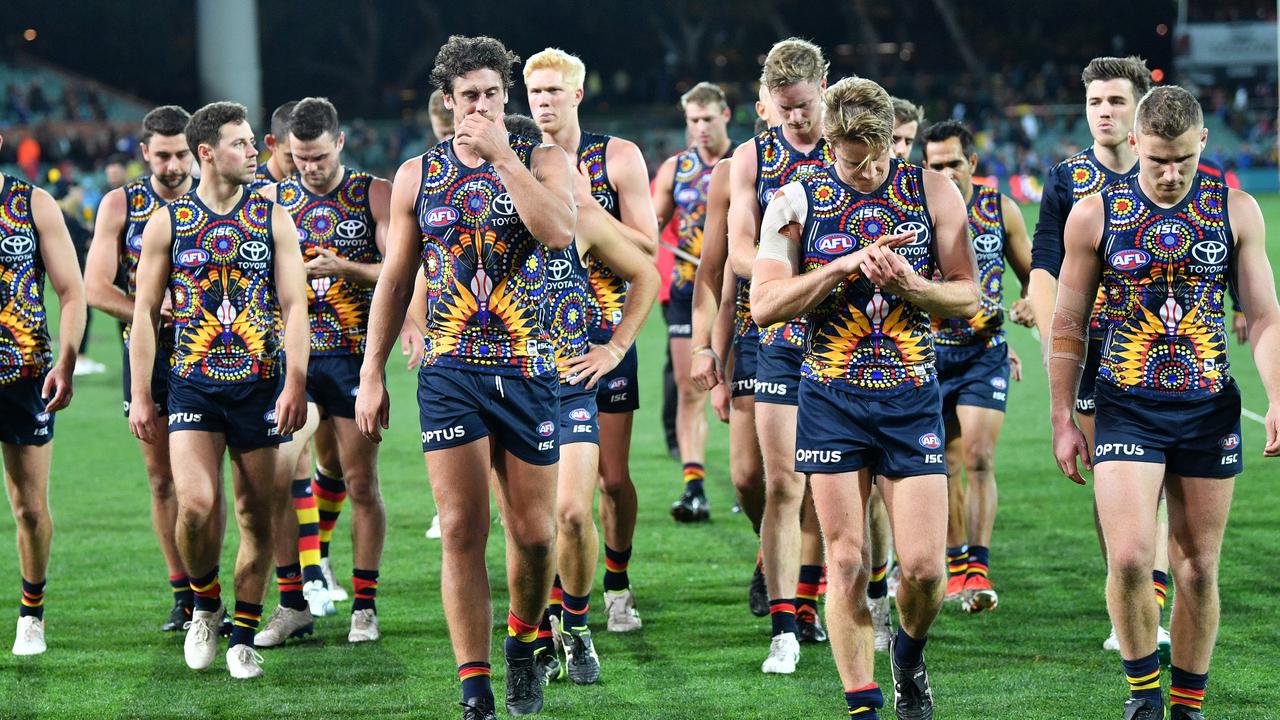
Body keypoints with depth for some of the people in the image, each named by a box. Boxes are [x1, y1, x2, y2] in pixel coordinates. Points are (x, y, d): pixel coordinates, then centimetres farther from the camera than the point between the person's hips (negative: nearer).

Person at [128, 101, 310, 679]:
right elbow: (144, 312, 6)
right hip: (193, 386, -1)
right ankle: (205, 604, 9)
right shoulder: (167, 223, 3)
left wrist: (295, 383, -13)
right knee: (195, 505, -17)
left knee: (257, 514, 2)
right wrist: (140, 396, 0)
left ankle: (243, 636, 14)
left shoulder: (273, 219, 5)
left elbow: (294, 305, 0)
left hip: (261, 384, 1)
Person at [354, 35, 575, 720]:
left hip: (527, 370, 0)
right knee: (461, 531, -7)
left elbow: (558, 231, -18)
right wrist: (371, 374, 8)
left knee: (534, 533, 5)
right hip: (450, 373, 0)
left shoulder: (542, 161, 3)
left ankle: (523, 644, 33)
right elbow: (394, 280, 12)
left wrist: (501, 155, -17)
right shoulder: (417, 176, 8)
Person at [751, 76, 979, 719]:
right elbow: (764, 304, -8)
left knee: (923, 568, -4)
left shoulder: (932, 191, 2)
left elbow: (968, 297, 3)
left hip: (912, 397, 1)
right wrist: (845, 266, -18)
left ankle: (909, 654, 27)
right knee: (846, 564, -2)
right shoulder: (796, 201, 0)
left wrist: (909, 285, -16)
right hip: (832, 400, 0)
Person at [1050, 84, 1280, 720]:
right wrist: (1062, 419, 3)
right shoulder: (1094, 215, -2)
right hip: (1127, 406, -1)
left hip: (1210, 408, 2)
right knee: (1129, 558, -16)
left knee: (1198, 570, 5)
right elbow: (1067, 326, 6)